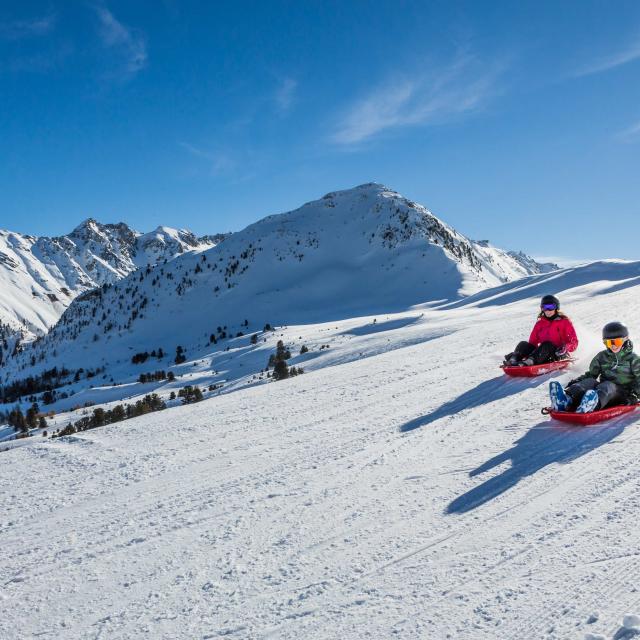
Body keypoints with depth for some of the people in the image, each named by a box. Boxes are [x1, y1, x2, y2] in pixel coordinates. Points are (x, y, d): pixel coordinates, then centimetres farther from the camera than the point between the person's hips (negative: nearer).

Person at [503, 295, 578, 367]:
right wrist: (527, 351, -6)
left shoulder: (564, 322, 9)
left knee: (547, 345, -34)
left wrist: (565, 348, -20)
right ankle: (513, 360, -47)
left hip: (557, 354, -4)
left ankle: (529, 362, -59)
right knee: (523, 344, -17)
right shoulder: (540, 323, 21)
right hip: (542, 354, 4)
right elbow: (533, 341, 17)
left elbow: (573, 342, 2)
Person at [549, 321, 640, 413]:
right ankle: (567, 400, -60)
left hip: (623, 393, -3)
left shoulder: (633, 358, 7)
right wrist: (575, 382, -2)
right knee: (590, 381, -27)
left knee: (607, 386, -35)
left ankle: (594, 403, -74)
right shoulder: (601, 357, 17)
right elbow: (591, 374, 17)